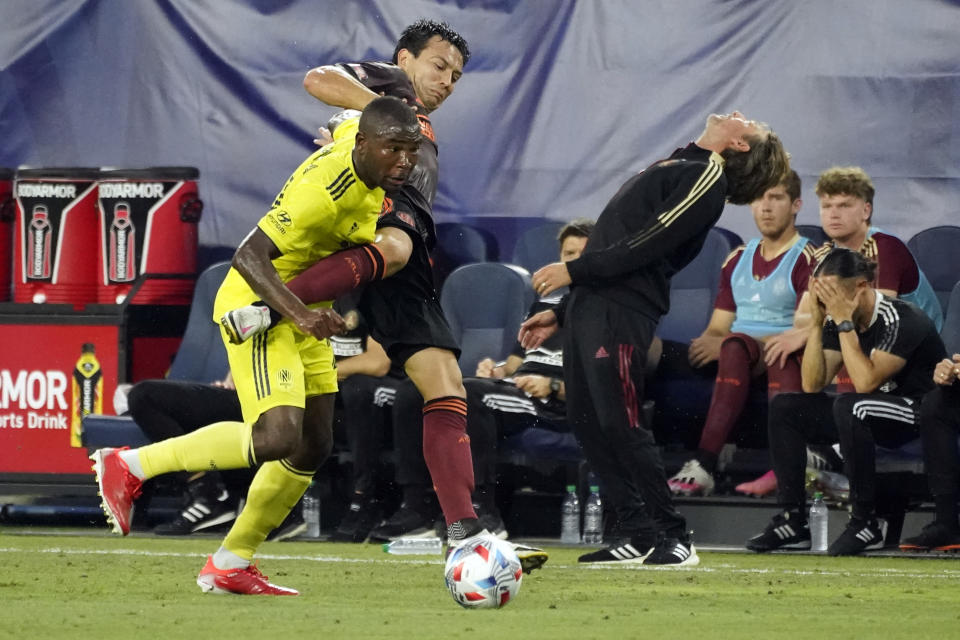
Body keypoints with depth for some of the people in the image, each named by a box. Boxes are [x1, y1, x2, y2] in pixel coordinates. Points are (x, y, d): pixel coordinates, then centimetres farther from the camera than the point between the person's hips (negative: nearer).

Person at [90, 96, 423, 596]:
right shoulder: (327, 188, -30)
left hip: (305, 312, 10)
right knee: (276, 437, -25)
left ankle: (230, 565, 19)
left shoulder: (359, 144, -4)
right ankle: (129, 466, -10)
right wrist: (299, 314, -45)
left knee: (312, 448, 10)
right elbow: (249, 256, -34)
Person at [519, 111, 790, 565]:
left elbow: (650, 242, -15)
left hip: (620, 313, -9)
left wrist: (575, 270, -12)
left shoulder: (706, 177, -5)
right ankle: (641, 538, 7)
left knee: (619, 424, -13)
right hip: (590, 305, 9)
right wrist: (559, 314, 22)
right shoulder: (679, 167, 24)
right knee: (586, 422, 4)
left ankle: (675, 539, -6)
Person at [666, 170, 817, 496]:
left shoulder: (807, 261, 1)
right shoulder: (739, 259, 22)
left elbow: (803, 332, -11)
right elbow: (718, 329, 22)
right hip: (739, 354, 4)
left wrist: (722, 345, -16)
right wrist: (705, 345, -6)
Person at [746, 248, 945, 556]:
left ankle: (865, 522, -25)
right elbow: (812, 385, 0)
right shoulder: (837, 320, 1)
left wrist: (844, 322, -26)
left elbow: (865, 382, -30)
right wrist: (816, 323, -9)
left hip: (922, 415, -8)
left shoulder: (901, 320, -21)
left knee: (850, 407, -36)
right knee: (785, 407, -1)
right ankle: (792, 521, -6)